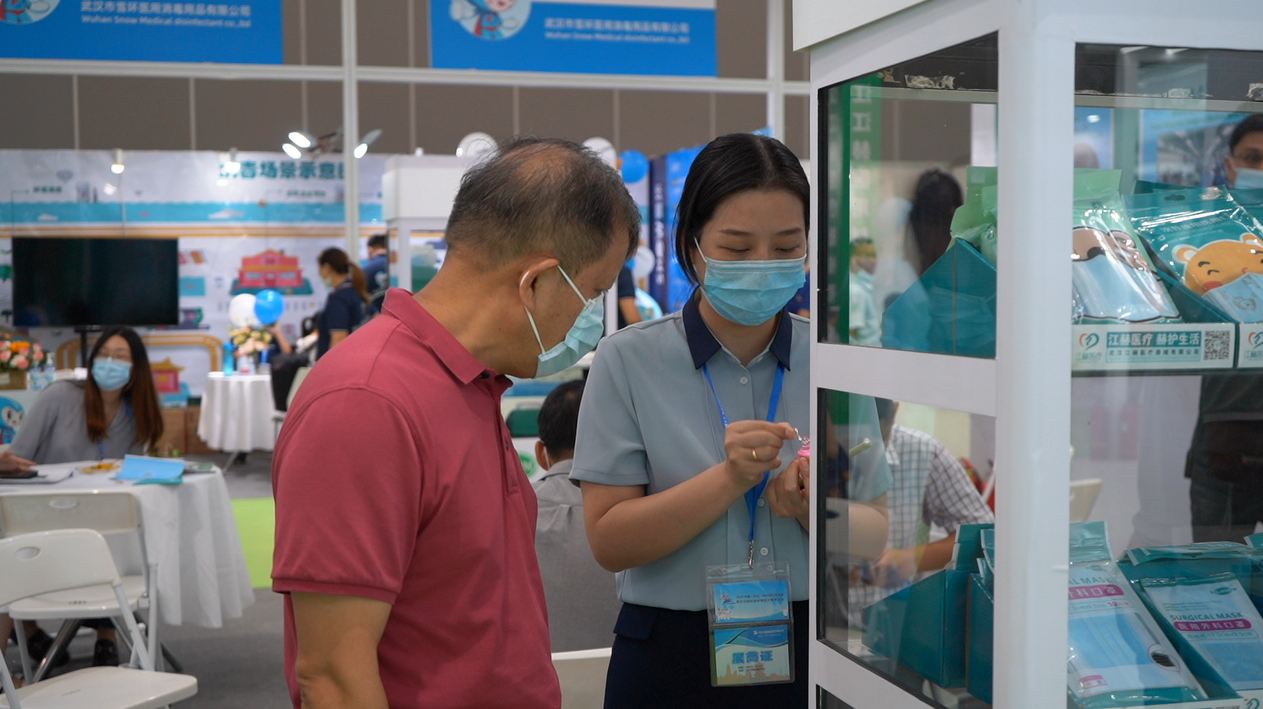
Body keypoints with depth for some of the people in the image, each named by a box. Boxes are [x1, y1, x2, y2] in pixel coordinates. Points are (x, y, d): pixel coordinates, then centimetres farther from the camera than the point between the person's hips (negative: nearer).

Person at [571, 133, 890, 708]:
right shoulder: (628, 360, -8)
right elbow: (609, 542, -11)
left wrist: (812, 506, -20)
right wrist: (730, 478, -23)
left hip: (810, 651, 2)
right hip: (673, 660, -2)